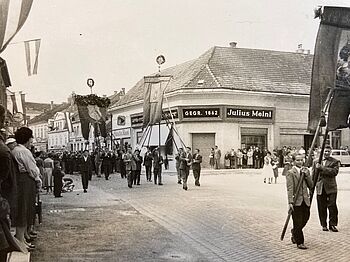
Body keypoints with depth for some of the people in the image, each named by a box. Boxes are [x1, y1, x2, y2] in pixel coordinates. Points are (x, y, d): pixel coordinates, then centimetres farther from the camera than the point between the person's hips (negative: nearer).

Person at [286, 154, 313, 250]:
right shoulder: (290, 173, -6)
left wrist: (307, 175, -7)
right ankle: (300, 242, 9)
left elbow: (311, 186, 7)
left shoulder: (306, 171, 11)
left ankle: (294, 233, 37)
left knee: (305, 219, 10)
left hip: (305, 200, 5)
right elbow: (290, 189, -12)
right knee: (298, 222, -2)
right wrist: (290, 202, -19)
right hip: (296, 201, -5)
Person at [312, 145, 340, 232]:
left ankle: (332, 224, 9)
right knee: (321, 208, 4)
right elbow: (313, 175, 15)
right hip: (320, 188, 2)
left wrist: (322, 168, -19)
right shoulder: (316, 162, 12)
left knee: (332, 207, -3)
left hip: (331, 188, -2)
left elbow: (334, 172, -15)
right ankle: (324, 225, 15)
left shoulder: (335, 162, 3)